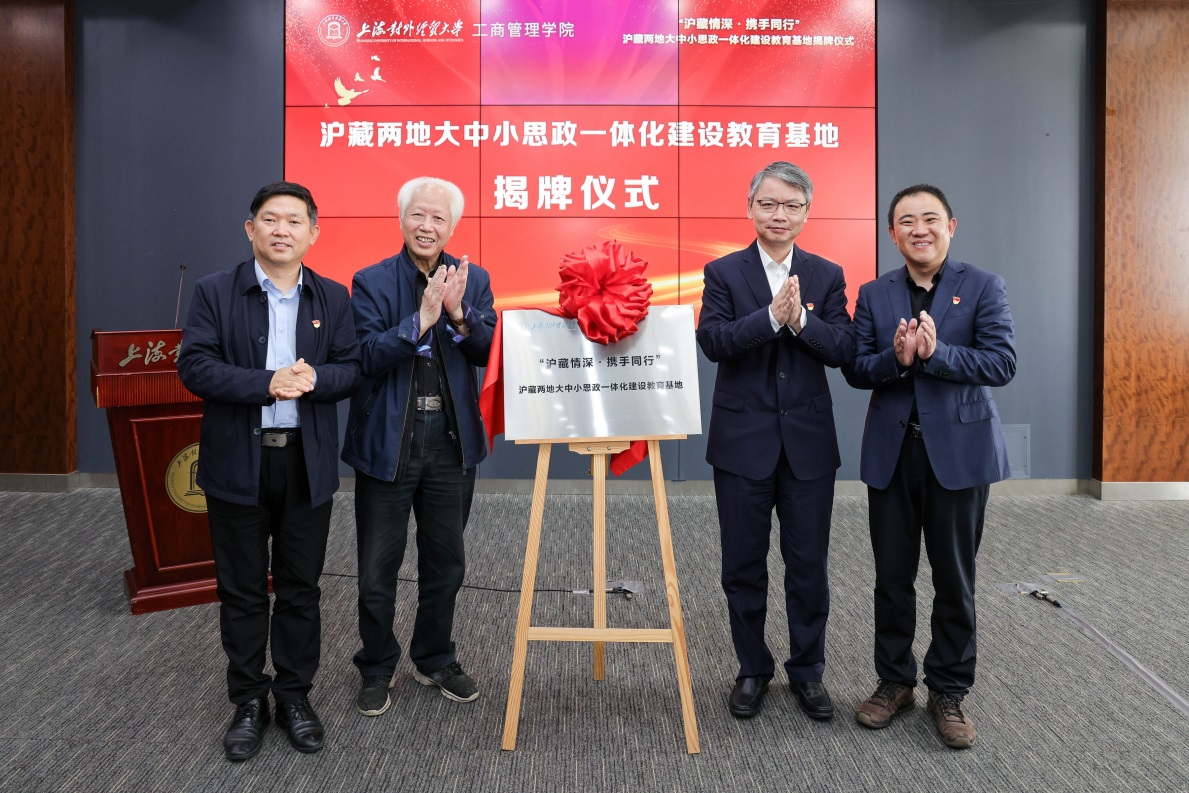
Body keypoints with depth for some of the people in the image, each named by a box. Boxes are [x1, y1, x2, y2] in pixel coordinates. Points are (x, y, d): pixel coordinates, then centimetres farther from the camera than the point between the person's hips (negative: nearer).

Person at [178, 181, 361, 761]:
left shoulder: (333, 298, 5)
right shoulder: (215, 292, -1)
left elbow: (351, 370, 0)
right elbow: (194, 366, -10)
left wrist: (312, 379, -21)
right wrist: (267, 383, -21)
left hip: (308, 463, 2)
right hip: (237, 463, -1)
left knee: (301, 588, 11)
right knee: (242, 589, 10)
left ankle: (294, 695, 28)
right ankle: (248, 701, 26)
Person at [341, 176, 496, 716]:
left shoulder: (473, 280, 3)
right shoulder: (371, 281, -4)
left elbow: (490, 353, -6)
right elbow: (369, 357, -15)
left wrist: (457, 313, -23)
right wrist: (421, 318, -26)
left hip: (451, 440, 2)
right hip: (387, 441, -2)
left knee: (445, 561, 15)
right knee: (377, 568, 8)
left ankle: (435, 660, 35)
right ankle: (377, 668, 29)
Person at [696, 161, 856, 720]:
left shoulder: (827, 275, 5)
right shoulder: (723, 272, 1)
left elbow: (843, 350, -5)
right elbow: (713, 340, -14)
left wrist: (800, 319, -21)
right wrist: (771, 316, -23)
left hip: (808, 440, 1)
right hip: (742, 439, -1)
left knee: (808, 562, 9)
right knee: (744, 563, 10)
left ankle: (807, 670, 27)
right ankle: (752, 669, 28)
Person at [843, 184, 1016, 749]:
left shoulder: (983, 287, -1)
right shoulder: (874, 294, 6)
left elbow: (1001, 363, -11)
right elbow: (855, 370, 0)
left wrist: (935, 352, -24)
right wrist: (896, 358, -19)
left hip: (959, 451, -2)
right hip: (891, 452, 2)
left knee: (955, 579, 8)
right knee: (892, 576, 11)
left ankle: (949, 691, 24)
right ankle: (894, 681, 27)